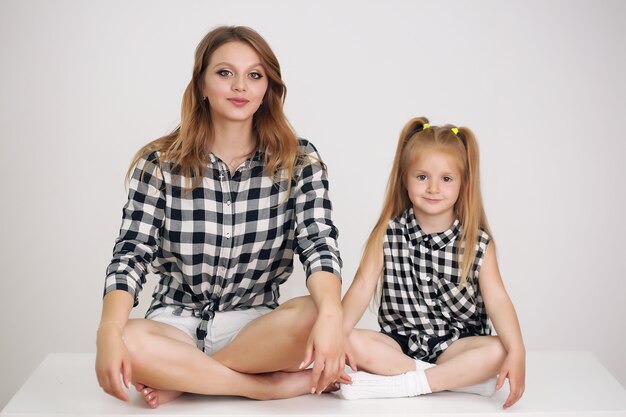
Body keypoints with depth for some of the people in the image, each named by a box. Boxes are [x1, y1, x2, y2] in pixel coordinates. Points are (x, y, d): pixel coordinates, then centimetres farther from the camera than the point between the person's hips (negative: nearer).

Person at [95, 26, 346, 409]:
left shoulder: (299, 162, -1)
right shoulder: (159, 164, -2)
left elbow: (320, 245, -13)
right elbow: (131, 254, -9)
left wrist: (331, 315, -36)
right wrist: (109, 333, -29)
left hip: (257, 324, 1)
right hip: (177, 322, 0)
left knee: (314, 315, -32)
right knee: (129, 341, -33)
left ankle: (182, 380, -16)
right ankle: (275, 385, -19)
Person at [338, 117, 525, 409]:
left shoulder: (478, 243, -4)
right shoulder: (387, 234, -2)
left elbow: (497, 300, -12)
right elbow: (361, 288, -9)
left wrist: (516, 352, -28)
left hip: (455, 344, 0)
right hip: (399, 342, 1)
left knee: (497, 351, -29)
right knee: (353, 342, -27)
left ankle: (397, 384, -25)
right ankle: (460, 378, -22)